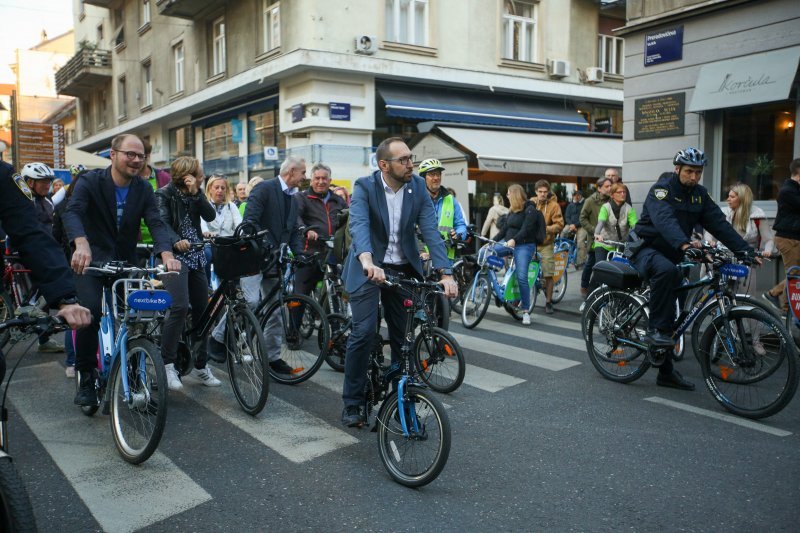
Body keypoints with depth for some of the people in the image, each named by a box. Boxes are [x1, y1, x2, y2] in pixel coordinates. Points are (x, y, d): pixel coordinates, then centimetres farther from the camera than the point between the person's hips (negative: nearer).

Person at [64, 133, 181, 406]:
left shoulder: (144, 189, 0)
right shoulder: (90, 181, -9)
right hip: (91, 261, -3)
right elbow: (73, 212, -26)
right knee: (90, 311, -24)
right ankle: (86, 376, -5)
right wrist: (82, 244, -47)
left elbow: (155, 223, -13)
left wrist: (166, 254, -34)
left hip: (126, 262, 3)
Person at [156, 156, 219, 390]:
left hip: (196, 256, 6)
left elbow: (210, 216, -1)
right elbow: (161, 222, -15)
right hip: (175, 255, -6)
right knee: (180, 306, -24)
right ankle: (167, 364, -14)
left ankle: (200, 366, 16)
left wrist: (196, 193, -11)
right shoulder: (164, 194, -3)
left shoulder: (195, 194, 13)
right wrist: (175, 240, -32)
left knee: (202, 310, 5)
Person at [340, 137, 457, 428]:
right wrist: (367, 261, -50)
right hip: (368, 267, -3)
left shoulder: (418, 186, -5)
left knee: (402, 335, 7)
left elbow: (430, 229, -13)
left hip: (403, 268, 3)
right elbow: (359, 224, -30)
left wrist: (445, 273, -25)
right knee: (364, 332, -11)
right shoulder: (364, 186, -13)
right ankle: (352, 402, 4)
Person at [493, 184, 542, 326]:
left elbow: (526, 229, -20)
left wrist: (514, 240, -35)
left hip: (524, 246, -8)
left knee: (522, 278, -16)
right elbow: (505, 229, 20)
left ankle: (526, 311, -7)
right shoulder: (512, 211, 18)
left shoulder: (529, 209, -7)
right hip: (509, 243, 8)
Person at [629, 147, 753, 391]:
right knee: (666, 271, -41)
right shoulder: (661, 189, -16)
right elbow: (665, 220, -35)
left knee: (671, 315, 7)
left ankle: (666, 373, 15)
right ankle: (656, 330, -29)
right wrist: (684, 243, -52)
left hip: (672, 254, 7)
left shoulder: (699, 194, 6)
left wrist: (745, 249, -14)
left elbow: (719, 223, -2)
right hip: (646, 249, -7)